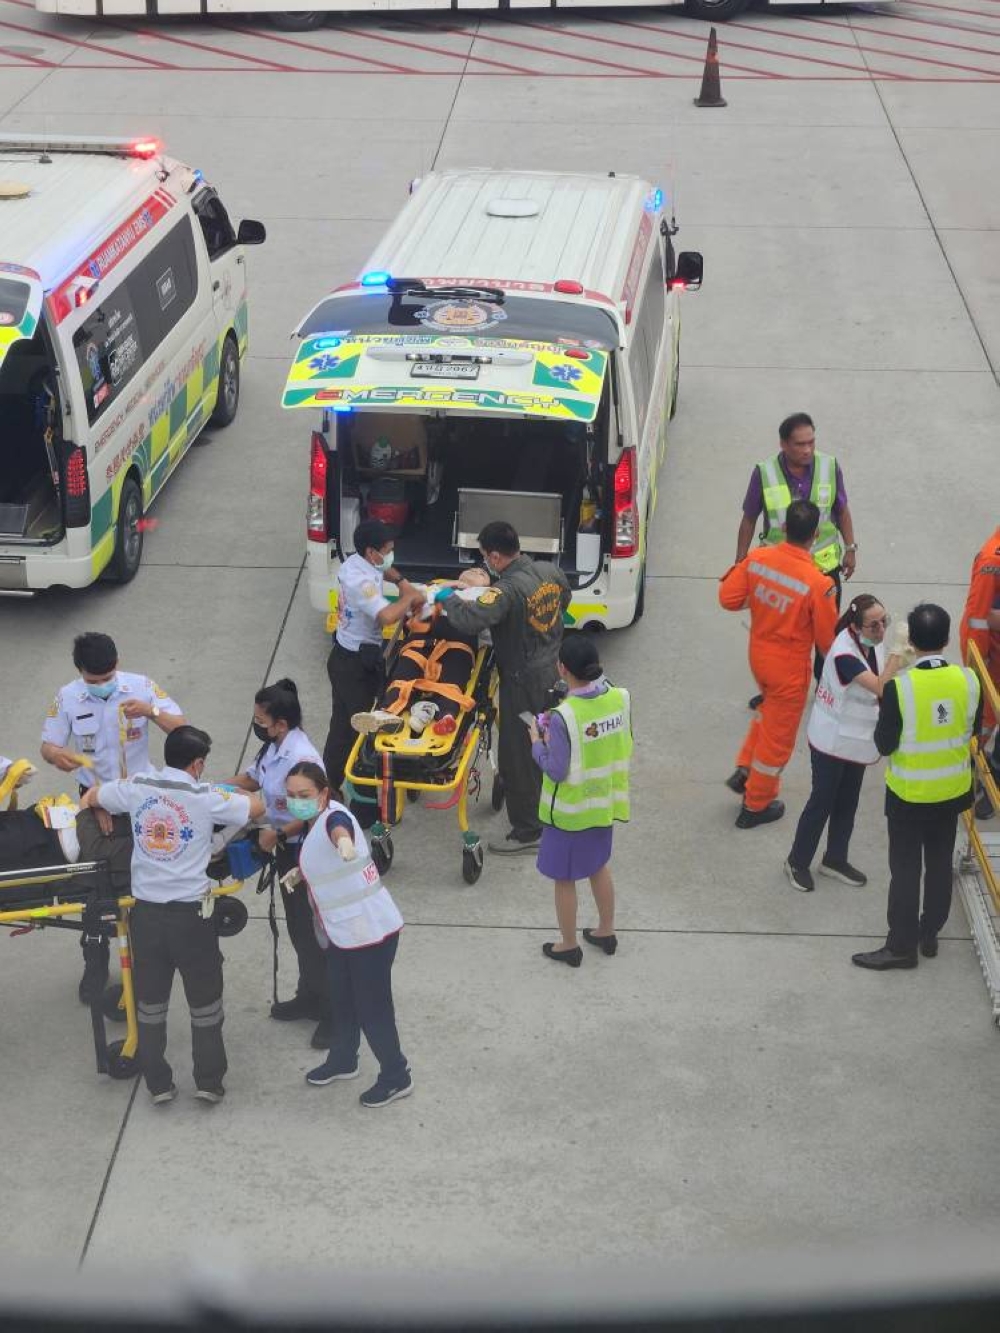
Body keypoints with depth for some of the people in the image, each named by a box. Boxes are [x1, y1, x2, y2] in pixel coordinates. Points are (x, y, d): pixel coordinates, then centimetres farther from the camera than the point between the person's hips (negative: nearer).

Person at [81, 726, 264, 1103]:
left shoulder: (137, 787, -1)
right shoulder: (206, 797, -9)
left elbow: (91, 796, 16)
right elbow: (257, 808, 5)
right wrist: (221, 792, 20)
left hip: (145, 910, 3)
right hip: (190, 912, -3)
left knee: (150, 1002, 15)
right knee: (205, 1001, 13)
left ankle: (158, 1084, 21)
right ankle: (209, 1081, 19)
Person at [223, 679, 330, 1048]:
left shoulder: (302, 758, -29)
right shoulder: (273, 747, -1)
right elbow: (251, 778, 14)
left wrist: (278, 833, -25)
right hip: (287, 850, 9)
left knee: (312, 933, 1)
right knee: (297, 928, 22)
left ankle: (333, 1012, 14)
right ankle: (310, 997, 39)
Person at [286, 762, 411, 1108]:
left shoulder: (333, 816, -26)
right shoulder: (313, 821, 4)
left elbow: (339, 829, -55)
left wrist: (344, 841, -75)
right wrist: (303, 871, 15)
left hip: (370, 932, -9)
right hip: (341, 933, 9)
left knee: (372, 1008, 2)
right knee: (341, 1001, 24)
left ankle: (396, 1077, 19)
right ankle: (342, 1060, 45)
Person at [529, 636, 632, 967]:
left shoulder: (564, 717, -28)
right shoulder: (620, 698, -10)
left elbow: (557, 771, -23)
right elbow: (623, 747, 3)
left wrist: (537, 743, -5)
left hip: (570, 810, -6)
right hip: (604, 802, 6)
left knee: (565, 878, 14)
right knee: (598, 865, 27)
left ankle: (569, 946, 29)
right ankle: (606, 932, 41)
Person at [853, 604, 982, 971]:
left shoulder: (898, 687, -25)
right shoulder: (968, 679, -13)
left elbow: (885, 745, -15)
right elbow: (973, 728, 3)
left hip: (909, 793, -4)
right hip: (952, 790, 4)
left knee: (905, 869, 9)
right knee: (940, 864, 20)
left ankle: (901, 946, 19)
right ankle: (930, 934, 35)